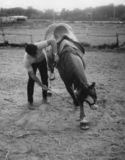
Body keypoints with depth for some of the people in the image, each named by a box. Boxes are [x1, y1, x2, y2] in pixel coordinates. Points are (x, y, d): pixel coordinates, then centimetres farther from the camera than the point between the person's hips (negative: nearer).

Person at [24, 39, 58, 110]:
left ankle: (45, 98, 19)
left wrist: (55, 54, -48)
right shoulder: (26, 60, -41)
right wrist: (41, 85, -31)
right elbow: (32, 75, -32)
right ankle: (30, 102, -2)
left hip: (42, 60, 2)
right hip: (32, 64, -2)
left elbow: (53, 41, -42)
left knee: (45, 78, -1)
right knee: (31, 80, -13)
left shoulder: (39, 46, -46)